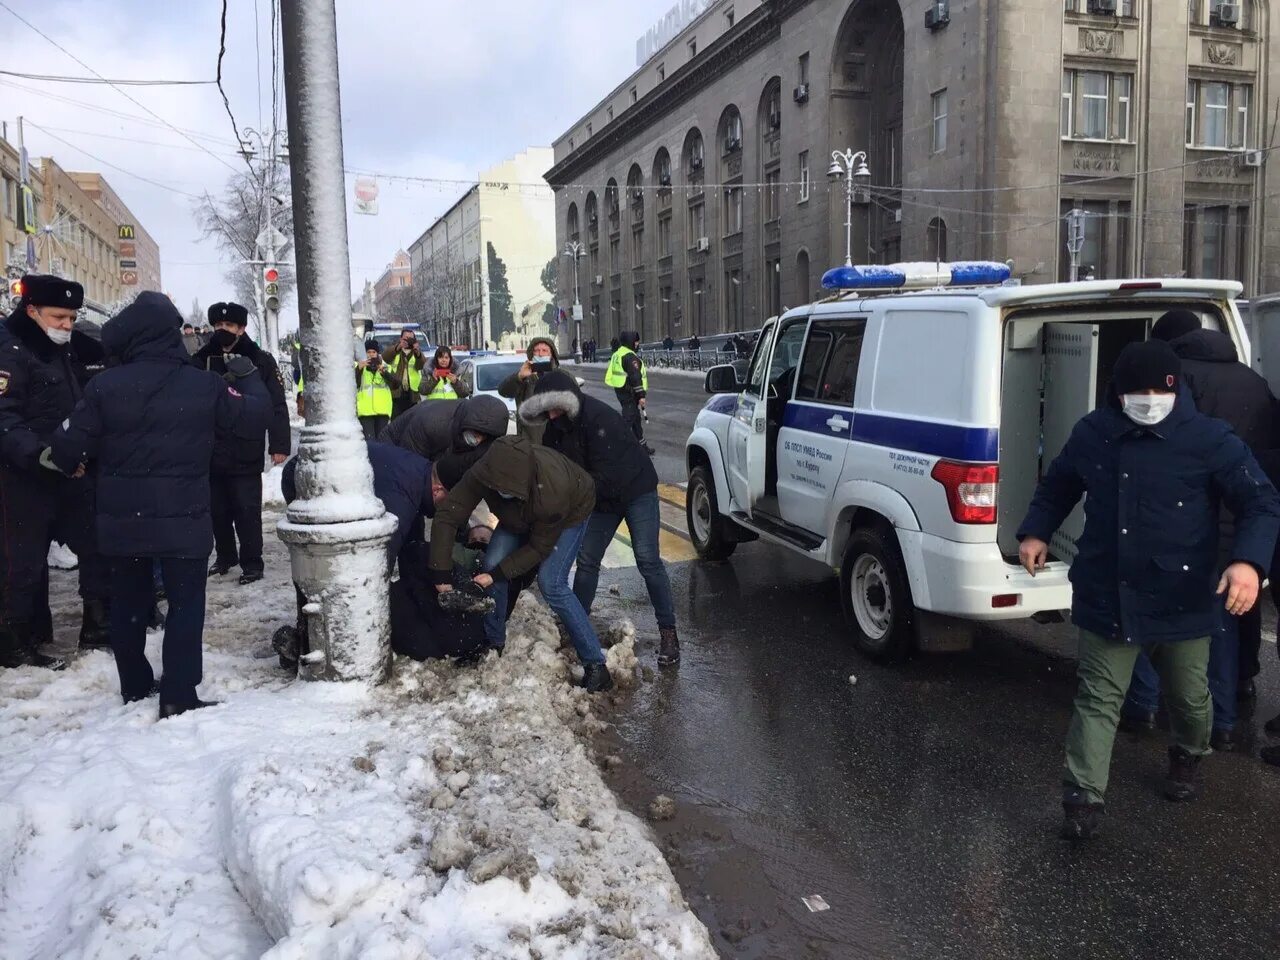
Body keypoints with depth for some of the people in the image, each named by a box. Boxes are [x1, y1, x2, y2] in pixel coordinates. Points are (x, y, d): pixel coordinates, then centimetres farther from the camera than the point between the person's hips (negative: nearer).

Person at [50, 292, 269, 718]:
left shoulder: (103, 385, -8)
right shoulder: (206, 385, -10)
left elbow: (70, 448, -5)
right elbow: (255, 419, 2)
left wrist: (61, 458, 19)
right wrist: (248, 376, 19)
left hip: (122, 520, 3)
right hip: (184, 521, -2)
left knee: (127, 603, 18)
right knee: (186, 603, 6)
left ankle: (134, 687, 28)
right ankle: (178, 696, 2)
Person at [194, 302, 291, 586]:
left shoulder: (261, 361, -2)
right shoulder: (202, 359, 6)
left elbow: (277, 406, -4)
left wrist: (279, 445, -9)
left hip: (246, 453, -3)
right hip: (211, 451, 4)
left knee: (247, 510, 0)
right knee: (217, 509, 14)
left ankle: (252, 563, 9)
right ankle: (225, 557, 29)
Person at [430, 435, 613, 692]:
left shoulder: (553, 491, -44)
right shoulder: (484, 473, -36)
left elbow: (540, 546, -28)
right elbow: (447, 514, -31)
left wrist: (498, 574, -28)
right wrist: (441, 572, -33)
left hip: (570, 510, -5)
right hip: (521, 514, 5)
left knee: (551, 583, -19)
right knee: (492, 565, -9)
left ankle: (595, 664, -11)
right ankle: (493, 644, 13)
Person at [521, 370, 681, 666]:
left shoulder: (600, 418, -29)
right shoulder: (557, 426, -4)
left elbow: (604, 475, -31)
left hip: (636, 490, -7)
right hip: (602, 497, 7)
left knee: (647, 560, -12)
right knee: (586, 561, 5)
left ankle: (668, 632, -5)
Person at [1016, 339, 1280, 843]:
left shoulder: (1210, 440, -11)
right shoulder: (1092, 434, -1)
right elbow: (1057, 486, 16)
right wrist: (1036, 532, 2)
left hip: (1182, 602, -1)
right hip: (1106, 598, 1)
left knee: (1188, 696, 20)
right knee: (1098, 699, 2)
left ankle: (1187, 760, 51)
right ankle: (1083, 799, 8)